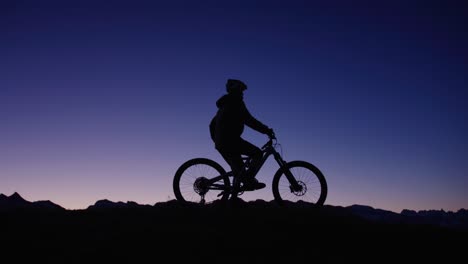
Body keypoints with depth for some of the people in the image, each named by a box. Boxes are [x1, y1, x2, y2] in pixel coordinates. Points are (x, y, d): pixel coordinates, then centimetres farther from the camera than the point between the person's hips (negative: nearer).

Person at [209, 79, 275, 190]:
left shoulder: (224, 105, 25)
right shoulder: (236, 103, -4)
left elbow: (212, 125, 29)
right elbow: (249, 120, -16)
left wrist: (217, 141, 35)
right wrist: (266, 130, -12)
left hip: (220, 143, 9)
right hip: (230, 140, -9)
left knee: (238, 168, 12)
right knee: (257, 153, -6)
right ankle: (249, 181, -14)